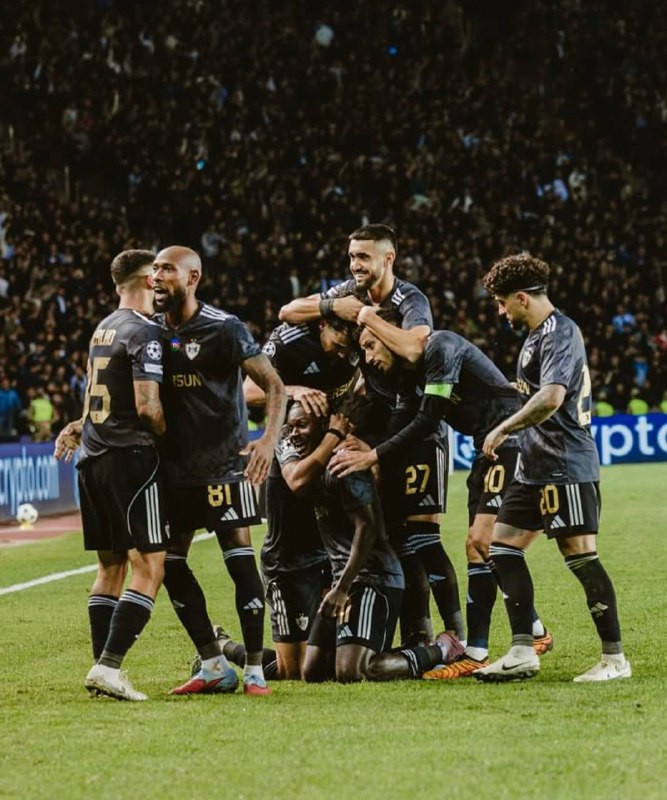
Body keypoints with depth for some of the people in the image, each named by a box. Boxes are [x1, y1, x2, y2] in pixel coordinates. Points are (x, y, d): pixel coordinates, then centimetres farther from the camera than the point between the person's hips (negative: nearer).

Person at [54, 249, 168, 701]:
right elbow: (147, 406, -16)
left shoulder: (103, 329, 17)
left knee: (111, 567, 14)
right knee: (149, 568, -8)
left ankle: (102, 667, 13)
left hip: (93, 459, 9)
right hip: (131, 457, -9)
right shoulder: (144, 333, -11)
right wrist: (172, 435, -2)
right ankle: (109, 665, -18)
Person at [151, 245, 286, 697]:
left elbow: (274, 385, -12)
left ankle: (255, 670, 0)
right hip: (175, 464, 7)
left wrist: (270, 439, -26)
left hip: (224, 461, -7)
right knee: (170, 564, 5)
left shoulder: (224, 329, -11)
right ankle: (215, 667, 14)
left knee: (240, 560, -8)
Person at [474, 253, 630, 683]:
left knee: (582, 558, -8)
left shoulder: (560, 334, -15)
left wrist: (503, 429, -21)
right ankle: (523, 652, 8)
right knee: (503, 547, 7)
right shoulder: (539, 334, 16)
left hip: (566, 467, -11)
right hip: (537, 468, 11)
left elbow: (551, 397, -29)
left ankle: (615, 658, -1)